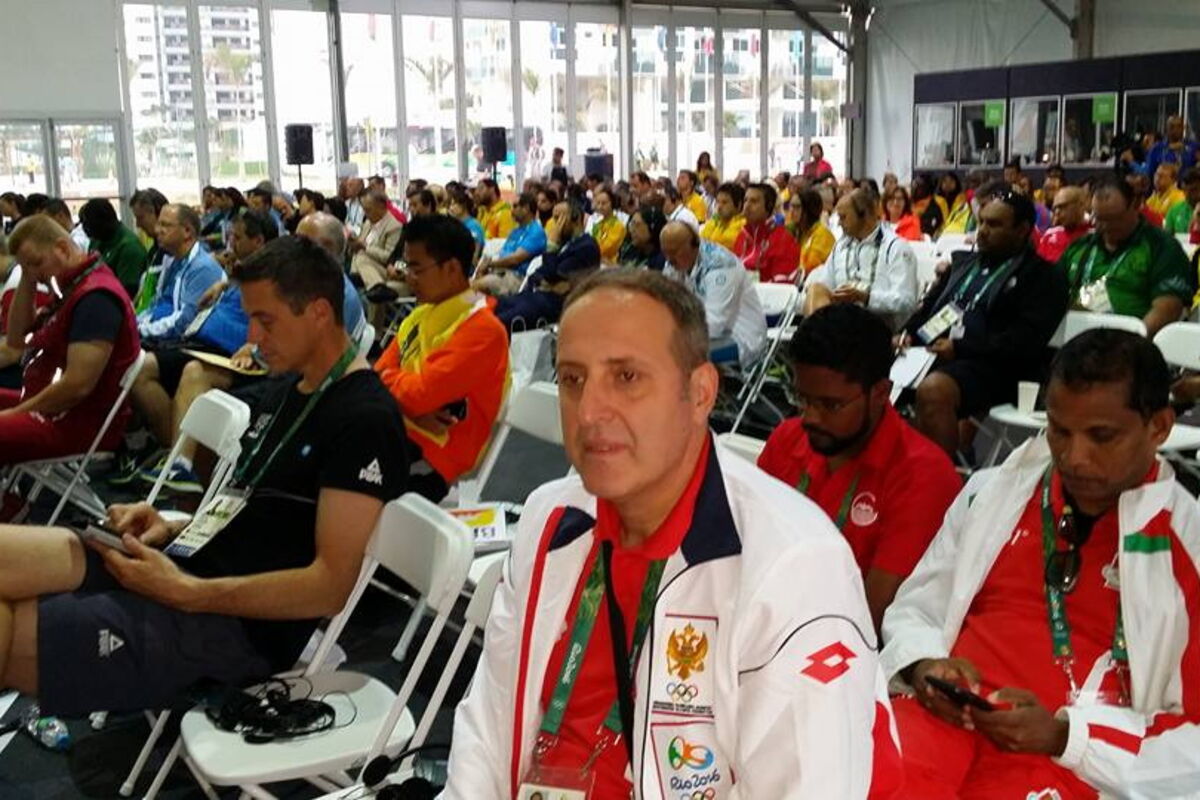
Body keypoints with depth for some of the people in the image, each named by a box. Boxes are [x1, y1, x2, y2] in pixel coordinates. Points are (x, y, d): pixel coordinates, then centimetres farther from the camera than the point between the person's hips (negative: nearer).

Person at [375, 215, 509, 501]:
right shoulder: (421, 315, 15)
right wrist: (412, 410, -11)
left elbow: (419, 394, -20)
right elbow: (380, 376, 10)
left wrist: (387, 376, 1)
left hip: (430, 459, -7)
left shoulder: (482, 330, -13)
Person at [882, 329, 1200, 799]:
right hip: (947, 718, 2)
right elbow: (915, 607, 19)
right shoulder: (992, 492, 13)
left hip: (1071, 761, -2)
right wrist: (923, 664, -3)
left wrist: (1063, 734, -13)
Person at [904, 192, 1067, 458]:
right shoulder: (965, 263, 26)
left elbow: (1025, 340, -10)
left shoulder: (1044, 277, 4)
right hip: (931, 354, 7)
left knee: (933, 390, -37)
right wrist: (908, 334, 3)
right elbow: (929, 305, 25)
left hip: (989, 367, -7)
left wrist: (960, 348, -17)